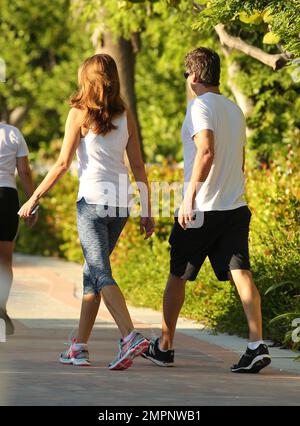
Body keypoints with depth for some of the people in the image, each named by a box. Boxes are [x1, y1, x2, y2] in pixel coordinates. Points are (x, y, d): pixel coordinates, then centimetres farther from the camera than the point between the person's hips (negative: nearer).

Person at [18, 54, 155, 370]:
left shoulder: (79, 113, -4)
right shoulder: (124, 115, 8)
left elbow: (62, 164, -7)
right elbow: (138, 166, 7)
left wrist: (34, 198, 0)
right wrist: (147, 211, 11)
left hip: (92, 201, -5)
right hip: (120, 203, 5)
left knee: (101, 274, -10)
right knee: (92, 272, 15)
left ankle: (130, 336, -29)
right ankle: (79, 347, 18)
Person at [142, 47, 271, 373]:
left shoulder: (201, 106, -10)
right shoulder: (234, 110, 15)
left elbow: (206, 152, -23)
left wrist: (190, 197, -24)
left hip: (202, 209, -6)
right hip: (235, 207, 6)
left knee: (177, 275, 9)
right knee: (240, 273, -4)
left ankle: (164, 346, 20)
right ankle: (257, 345, -19)